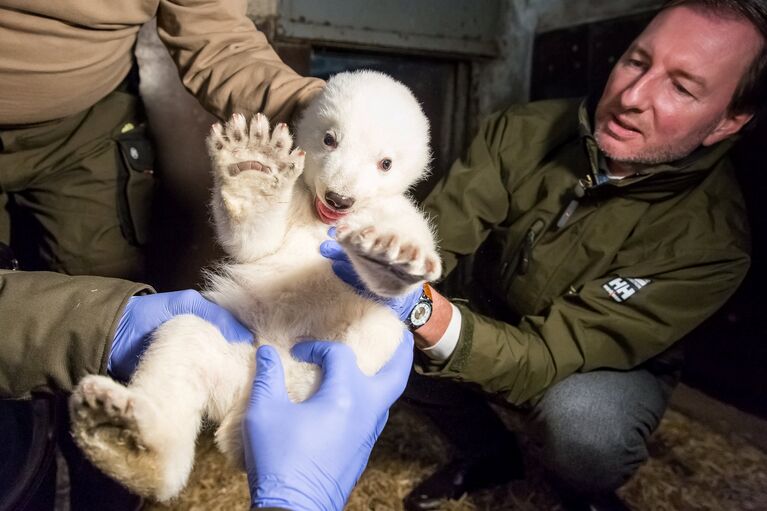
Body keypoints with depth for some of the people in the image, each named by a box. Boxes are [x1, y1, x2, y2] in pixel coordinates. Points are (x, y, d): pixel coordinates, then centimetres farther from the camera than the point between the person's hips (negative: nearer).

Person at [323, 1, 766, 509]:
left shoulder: (710, 240, -28)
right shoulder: (523, 130, -18)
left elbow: (550, 357, -34)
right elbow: (437, 237, -23)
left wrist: (422, 309, -51)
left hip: (612, 365, -2)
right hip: (483, 321, 3)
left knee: (580, 425, -35)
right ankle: (487, 452, 10)